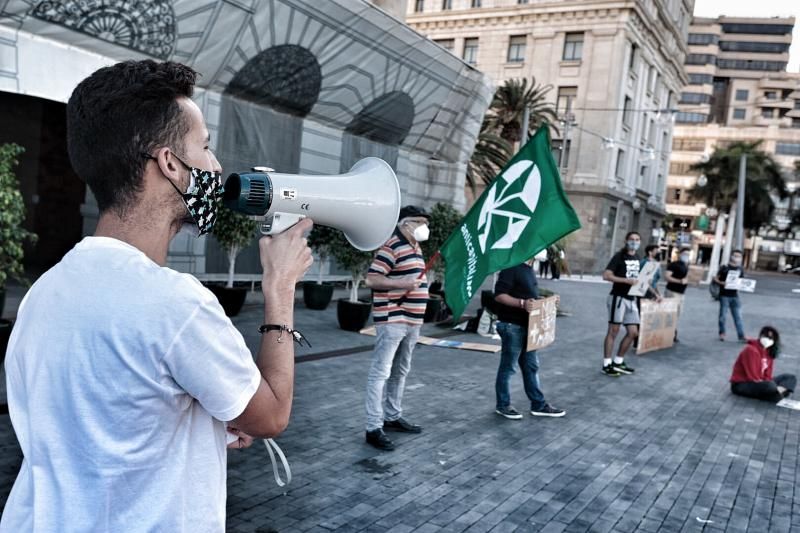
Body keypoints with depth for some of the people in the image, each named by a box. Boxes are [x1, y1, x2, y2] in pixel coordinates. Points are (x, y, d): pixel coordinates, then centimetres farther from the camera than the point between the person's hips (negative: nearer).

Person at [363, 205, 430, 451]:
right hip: (392, 319, -10)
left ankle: (393, 417, 29)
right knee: (381, 372, -6)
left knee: (400, 372, 17)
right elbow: (372, 279, -19)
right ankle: (374, 428, -3)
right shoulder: (391, 246, -12)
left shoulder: (415, 248, 16)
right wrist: (402, 284, -24)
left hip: (411, 320, 10)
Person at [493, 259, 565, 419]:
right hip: (512, 325, -9)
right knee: (507, 367, 4)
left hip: (527, 325, 9)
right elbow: (499, 295, -22)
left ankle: (539, 405, 25)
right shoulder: (512, 267, -17)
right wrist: (521, 303, -32)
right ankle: (503, 405, 18)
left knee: (531, 366, 15)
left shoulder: (529, 268, 12)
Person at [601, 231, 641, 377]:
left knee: (633, 332, 9)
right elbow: (606, 275, -18)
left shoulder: (637, 258, 14)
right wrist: (626, 280, -24)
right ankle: (607, 365, 4)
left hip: (632, 299, 8)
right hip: (618, 297, -8)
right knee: (613, 331, -3)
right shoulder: (619, 256, -9)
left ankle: (618, 362, 21)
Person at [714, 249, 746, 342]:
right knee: (723, 315, 4)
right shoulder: (725, 267, -4)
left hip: (735, 296, 3)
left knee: (738, 316, 1)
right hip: (724, 295, -3)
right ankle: (722, 333, 20)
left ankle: (741, 336, 2)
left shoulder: (740, 269, 8)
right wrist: (722, 283, -20)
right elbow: (715, 279, -2)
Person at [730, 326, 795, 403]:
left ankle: (779, 390, -17)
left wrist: (779, 389, -14)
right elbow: (752, 376, -21)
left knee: (790, 378, 8)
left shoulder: (769, 352, 7)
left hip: (760, 382, 9)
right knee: (770, 385, -38)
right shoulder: (751, 350, -19)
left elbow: (768, 375, 3)